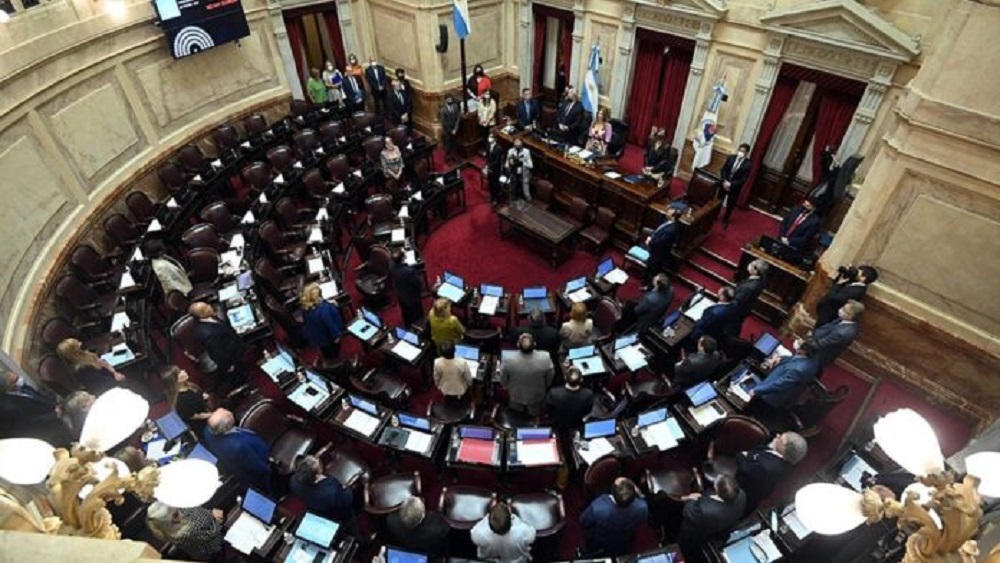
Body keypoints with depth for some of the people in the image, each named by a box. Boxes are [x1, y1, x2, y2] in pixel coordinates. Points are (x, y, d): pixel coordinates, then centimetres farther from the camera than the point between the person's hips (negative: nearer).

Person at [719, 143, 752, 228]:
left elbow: (743, 179, -15)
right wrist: (724, 181, -16)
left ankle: (725, 220, 32)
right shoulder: (731, 158, -6)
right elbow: (723, 170, -1)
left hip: (735, 188, -2)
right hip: (724, 184, 2)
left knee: (730, 205, 10)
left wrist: (731, 184, -22)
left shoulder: (748, 164, -15)